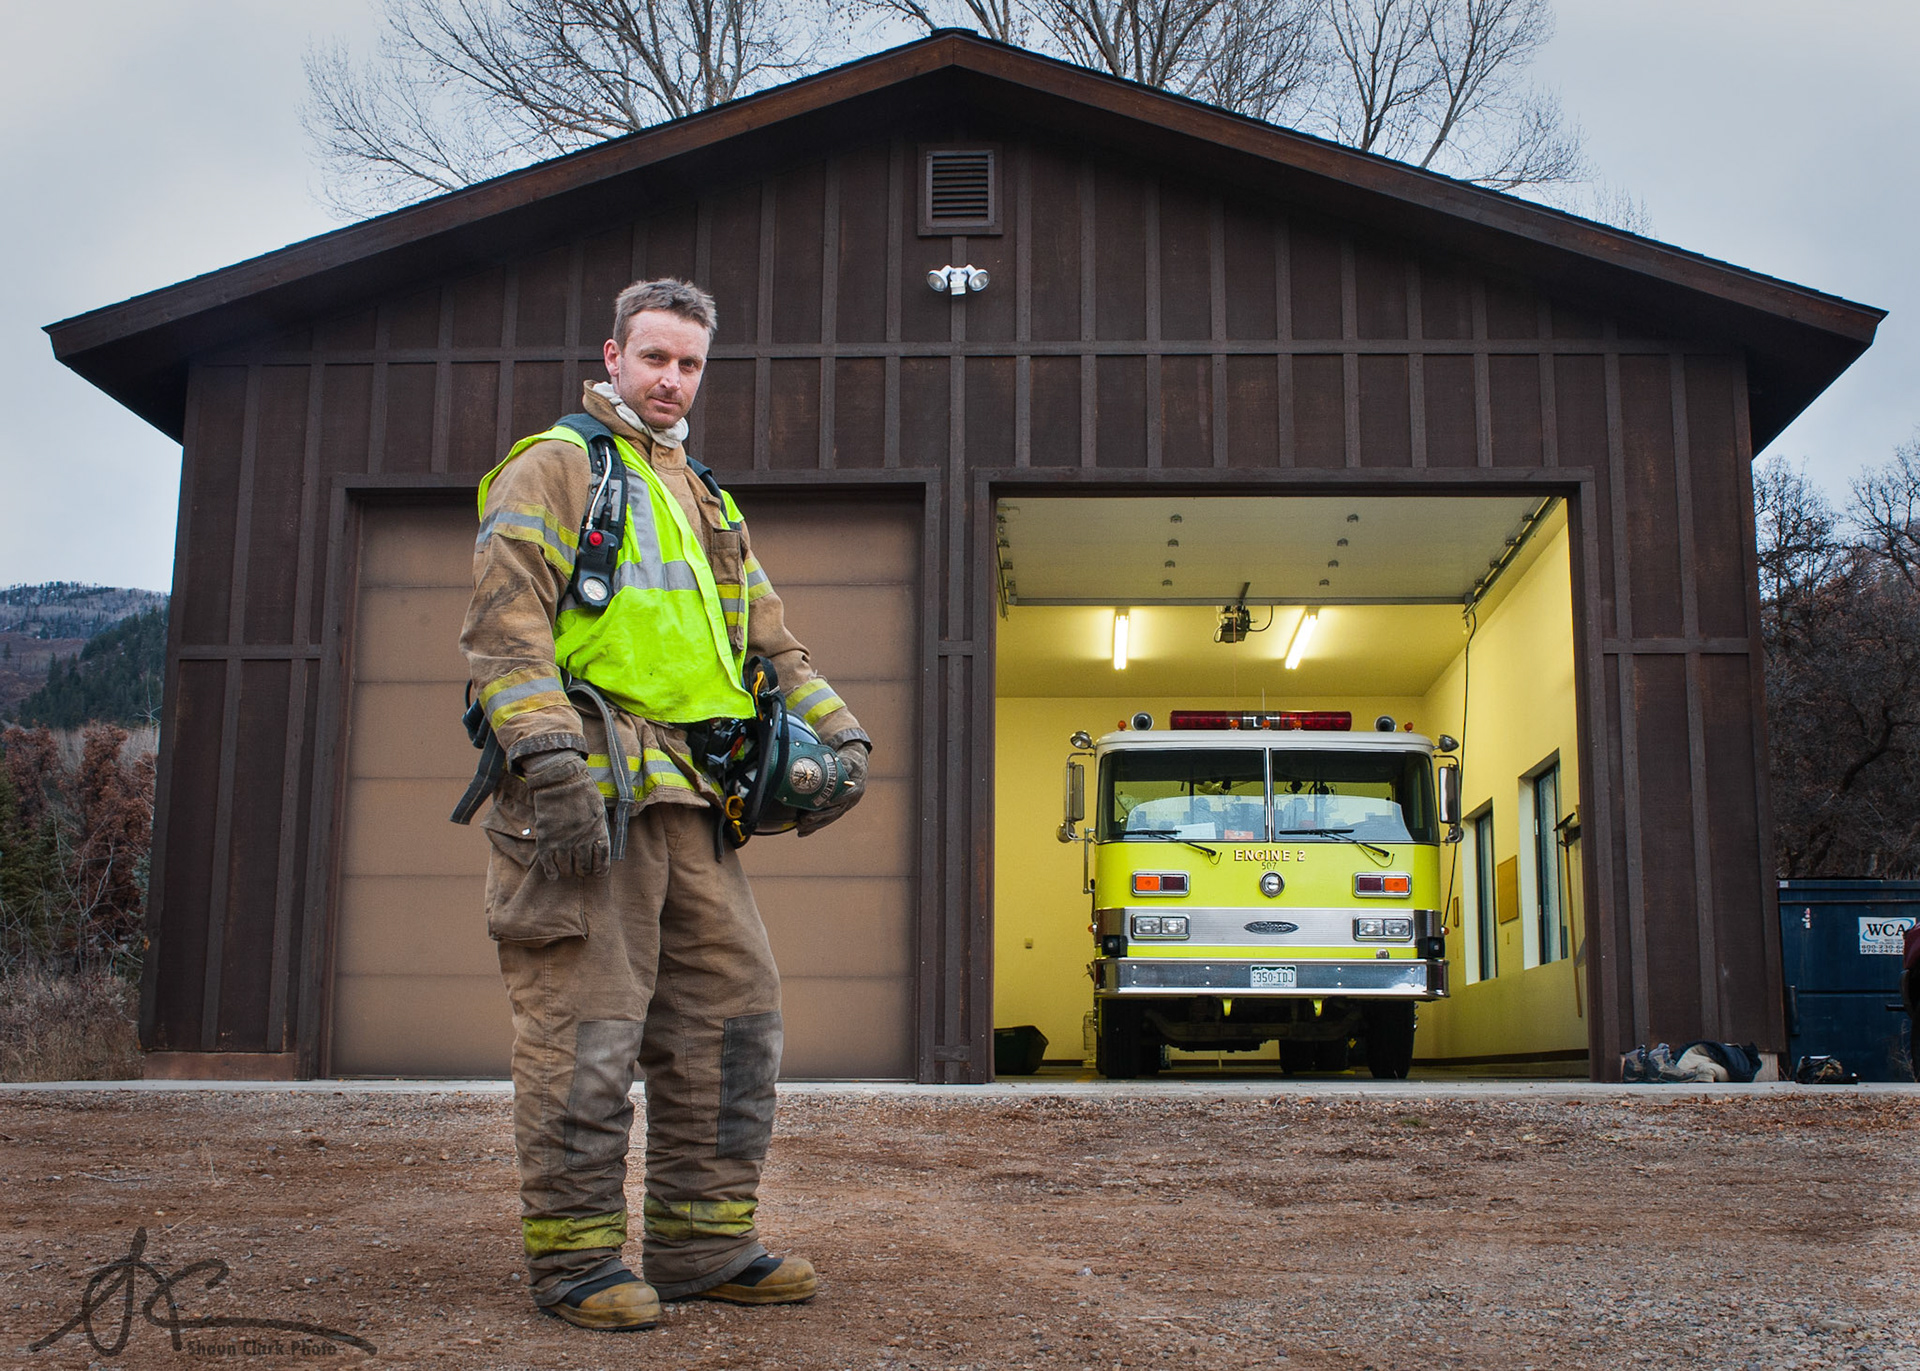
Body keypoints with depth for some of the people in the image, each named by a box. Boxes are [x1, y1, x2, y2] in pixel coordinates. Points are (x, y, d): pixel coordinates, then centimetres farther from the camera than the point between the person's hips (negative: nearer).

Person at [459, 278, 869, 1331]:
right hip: (587, 797, -8)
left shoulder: (707, 504, 26)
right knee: (587, 1025, -7)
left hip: (686, 804, 8)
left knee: (731, 1008, 7)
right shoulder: (554, 467, 2)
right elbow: (506, 622, -10)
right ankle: (575, 1257, 4)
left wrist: (836, 735, 11)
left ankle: (702, 1244, 17)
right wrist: (551, 763, -22)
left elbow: (766, 641, 27)